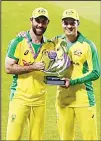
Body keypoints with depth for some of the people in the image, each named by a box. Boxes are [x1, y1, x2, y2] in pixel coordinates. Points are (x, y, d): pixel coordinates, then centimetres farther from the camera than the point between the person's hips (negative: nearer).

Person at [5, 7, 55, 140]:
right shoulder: (18, 42, -4)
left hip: (40, 99, 4)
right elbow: (8, 68, -9)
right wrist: (33, 67, -16)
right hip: (20, 97, -4)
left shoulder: (50, 45, 8)